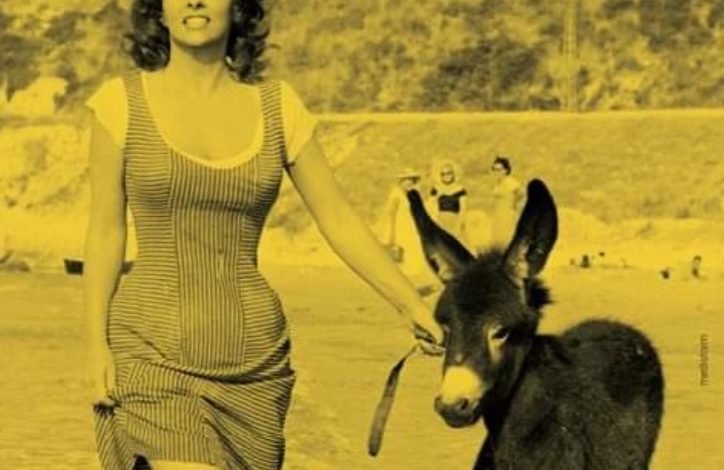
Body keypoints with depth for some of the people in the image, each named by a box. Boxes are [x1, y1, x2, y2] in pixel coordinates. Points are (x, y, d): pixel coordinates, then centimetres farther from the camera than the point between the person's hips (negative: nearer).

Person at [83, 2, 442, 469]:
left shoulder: (278, 105, 6)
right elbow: (106, 230, 1)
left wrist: (412, 305, 0)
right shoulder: (122, 102, 0)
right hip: (155, 347, -3)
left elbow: (339, 220, 7)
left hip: (254, 351, 3)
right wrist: (97, 343, -6)